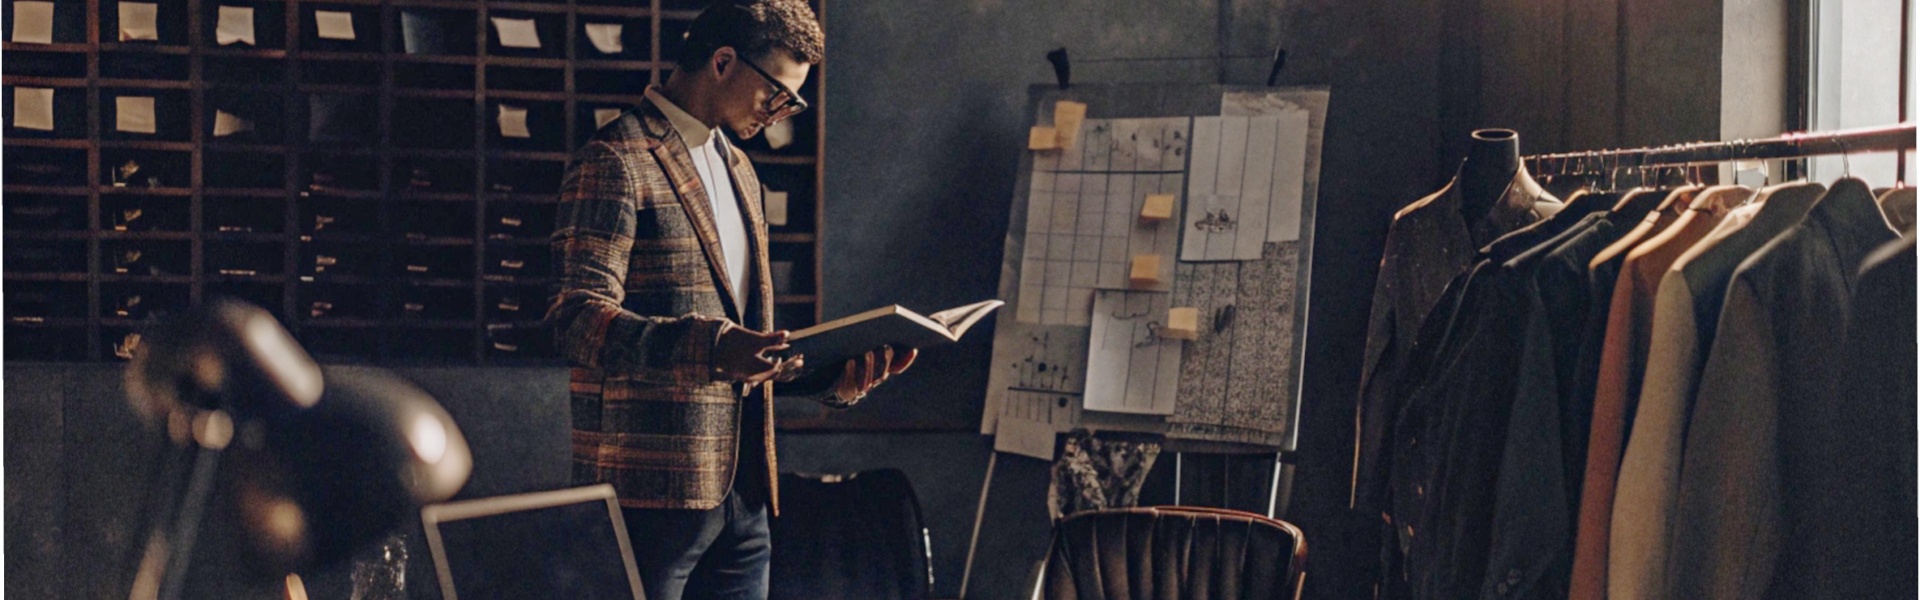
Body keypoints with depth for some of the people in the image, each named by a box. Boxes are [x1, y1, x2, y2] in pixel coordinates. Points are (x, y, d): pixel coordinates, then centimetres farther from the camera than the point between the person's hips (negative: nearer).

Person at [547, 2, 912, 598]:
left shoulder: (738, 172, 21)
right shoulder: (616, 162, -8)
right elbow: (579, 320, -18)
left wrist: (836, 375, 8)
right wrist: (710, 349, -32)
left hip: (743, 490, 8)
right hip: (651, 492, -8)